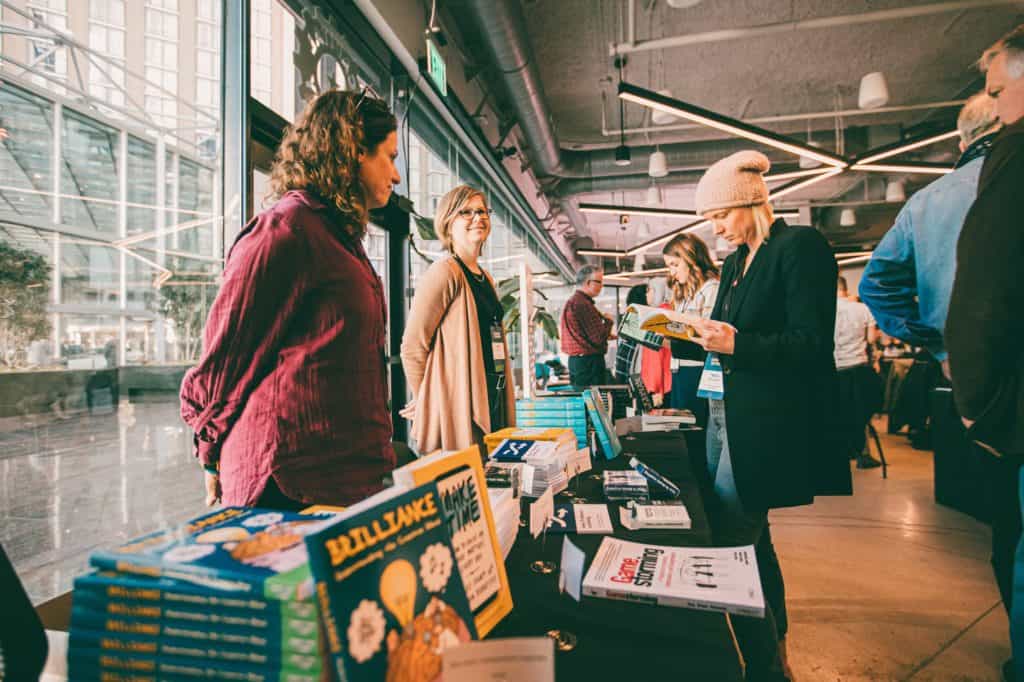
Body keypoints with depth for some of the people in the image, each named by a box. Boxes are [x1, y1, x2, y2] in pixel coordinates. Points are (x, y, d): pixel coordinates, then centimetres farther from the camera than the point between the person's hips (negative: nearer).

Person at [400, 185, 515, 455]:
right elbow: (413, 347, -13)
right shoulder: (444, 273, -11)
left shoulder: (485, 278, 17)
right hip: (458, 412, -9)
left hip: (491, 404, 9)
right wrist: (428, 402, -2)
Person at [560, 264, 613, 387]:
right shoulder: (583, 304, -18)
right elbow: (598, 338, -19)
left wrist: (605, 335, 19)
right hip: (589, 362, -10)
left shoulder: (572, 301, 15)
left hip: (576, 359, 10)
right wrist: (608, 321, -2)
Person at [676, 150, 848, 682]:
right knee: (751, 537, 18)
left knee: (730, 541, -5)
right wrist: (682, 336, 4)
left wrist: (738, 344, -25)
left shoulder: (800, 246, -9)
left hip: (766, 425, -9)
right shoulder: (735, 261, 15)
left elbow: (812, 345, -16)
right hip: (725, 413, 9)